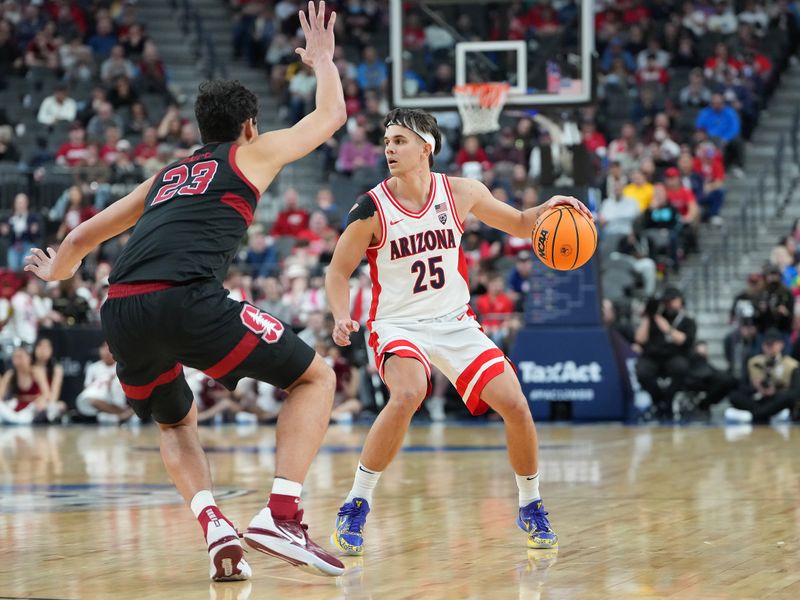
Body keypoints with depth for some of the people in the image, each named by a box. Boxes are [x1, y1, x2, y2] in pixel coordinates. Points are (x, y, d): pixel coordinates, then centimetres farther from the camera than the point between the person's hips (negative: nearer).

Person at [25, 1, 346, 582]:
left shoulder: (166, 176, 32)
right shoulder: (251, 155, 19)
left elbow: (84, 235, 39)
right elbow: (330, 116, 32)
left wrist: (56, 271, 59)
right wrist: (323, 59, 49)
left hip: (122, 313, 5)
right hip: (188, 301, -5)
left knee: (176, 422, 31)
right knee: (316, 378, 11)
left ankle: (214, 526, 4)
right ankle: (282, 516, -7)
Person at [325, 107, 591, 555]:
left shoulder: (461, 193, -5)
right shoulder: (371, 209, -12)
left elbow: (519, 224, 9)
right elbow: (339, 271, -3)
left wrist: (547, 210, -12)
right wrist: (342, 317, -21)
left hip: (455, 321, 3)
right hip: (398, 325, -3)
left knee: (515, 404, -9)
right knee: (408, 395, -34)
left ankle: (531, 506, 16)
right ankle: (356, 506, -19)